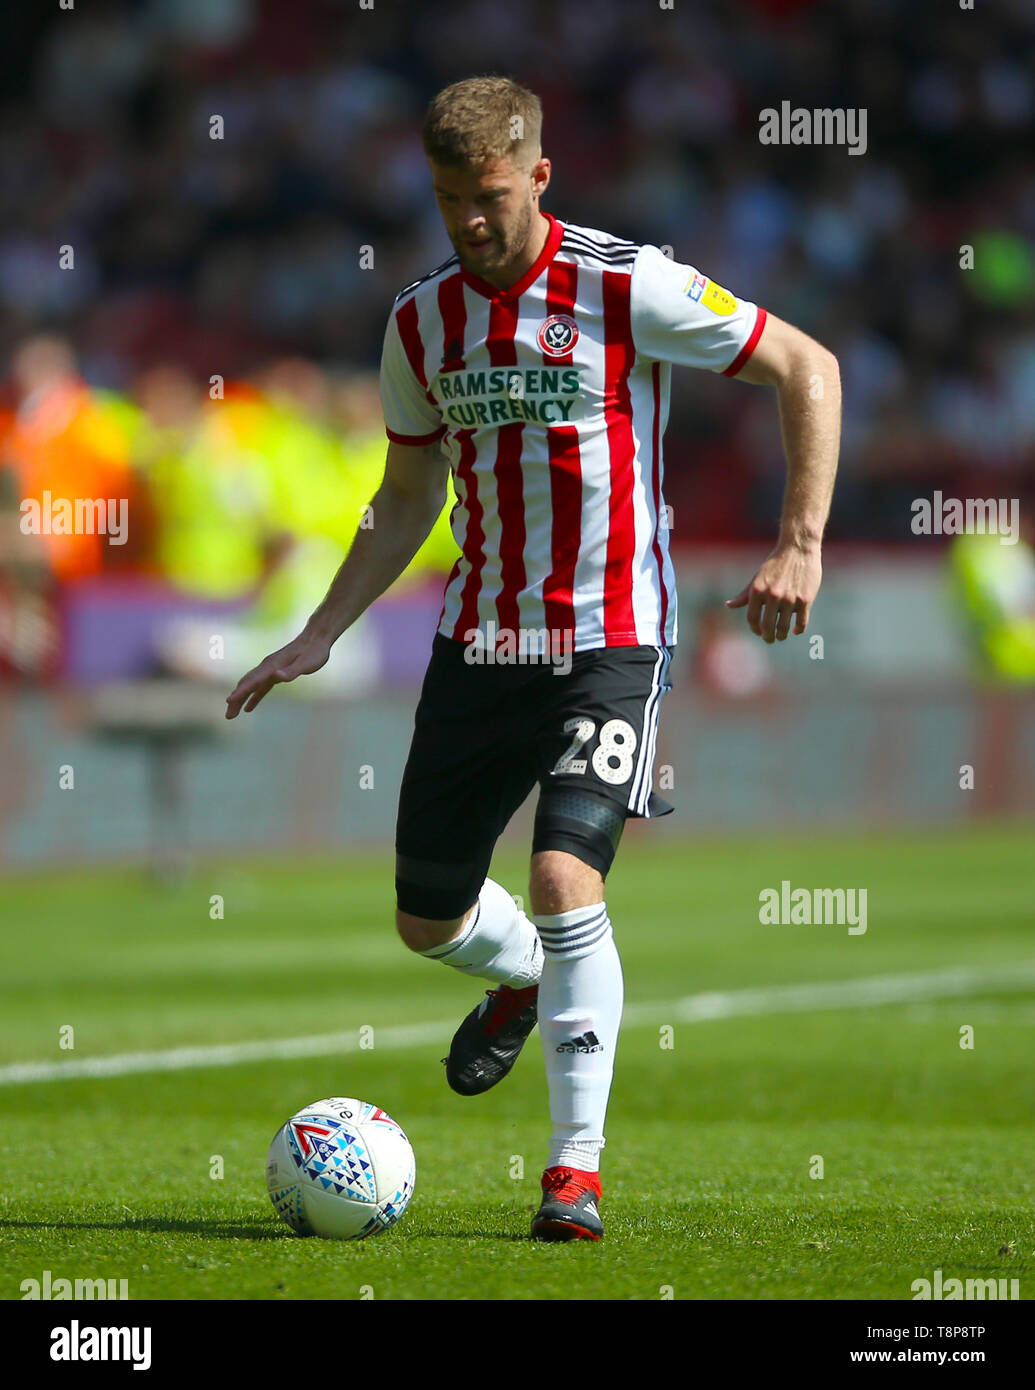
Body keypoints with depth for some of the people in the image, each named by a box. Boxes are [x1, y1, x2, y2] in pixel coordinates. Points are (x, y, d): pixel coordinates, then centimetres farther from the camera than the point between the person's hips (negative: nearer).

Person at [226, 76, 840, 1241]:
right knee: (428, 918, 11)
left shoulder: (627, 288, -12)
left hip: (608, 641, -5)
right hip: (474, 647, 5)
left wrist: (800, 545, -13)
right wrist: (319, 636, 10)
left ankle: (577, 1165, -14)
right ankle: (524, 980, 48)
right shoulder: (422, 322, 5)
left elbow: (807, 369, -6)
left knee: (564, 877, -23)